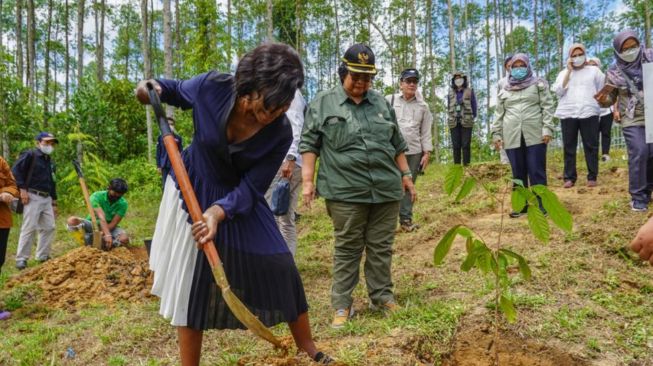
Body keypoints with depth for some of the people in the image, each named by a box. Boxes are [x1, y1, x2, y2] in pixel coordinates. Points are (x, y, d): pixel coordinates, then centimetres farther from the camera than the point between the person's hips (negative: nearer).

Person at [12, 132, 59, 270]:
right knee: (29, 228, -9)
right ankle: (21, 259, -3)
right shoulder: (30, 155, -3)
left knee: (49, 227, 7)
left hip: (47, 199, 8)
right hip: (33, 197, -8)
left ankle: (43, 256, 18)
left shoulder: (50, 162, 20)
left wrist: (54, 202, 21)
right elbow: (16, 170, -13)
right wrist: (22, 189, -19)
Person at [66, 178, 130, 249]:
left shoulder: (123, 204, -14)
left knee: (124, 239, -32)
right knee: (72, 220, -29)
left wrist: (101, 234, -35)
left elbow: (113, 223, -18)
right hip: (92, 224, -1)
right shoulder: (97, 196, -20)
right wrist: (107, 235, -46)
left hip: (110, 227, 1)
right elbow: (101, 217, -33)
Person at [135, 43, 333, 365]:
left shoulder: (280, 133, -24)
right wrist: (154, 88, -21)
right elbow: (178, 91, 1)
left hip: (239, 197, 1)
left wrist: (219, 212, -40)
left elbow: (250, 189, -22)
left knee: (279, 269, -1)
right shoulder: (210, 87, -24)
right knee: (189, 282, 3)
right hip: (192, 191, 0)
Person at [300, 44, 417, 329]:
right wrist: (307, 181, -7)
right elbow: (309, 144, 0)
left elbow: (397, 144, 20)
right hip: (345, 191, -4)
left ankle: (381, 297, 24)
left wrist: (406, 175, 16)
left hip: (386, 189, 4)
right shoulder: (323, 103, 2)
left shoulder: (381, 103, 15)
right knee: (347, 248, 3)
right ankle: (342, 305, 13)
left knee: (381, 247, 10)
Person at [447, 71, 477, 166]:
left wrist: (472, 117, 8)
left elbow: (474, 105, 7)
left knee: (466, 145, -5)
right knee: (456, 146, 1)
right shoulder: (451, 92, 13)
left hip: (466, 122, -2)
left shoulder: (469, 91, 5)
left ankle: (466, 165, -3)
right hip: (454, 122, 3)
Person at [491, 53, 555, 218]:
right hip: (512, 137, 3)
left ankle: (541, 205, 6)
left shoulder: (538, 84, 9)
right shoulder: (504, 91, 16)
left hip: (535, 135, -3)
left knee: (537, 172, -2)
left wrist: (547, 128, -9)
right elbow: (499, 114, 17)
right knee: (518, 173, 7)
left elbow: (547, 107, 1)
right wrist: (496, 134, 8)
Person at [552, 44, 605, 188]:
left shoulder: (594, 70, 12)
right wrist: (568, 71, -1)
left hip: (589, 113, -1)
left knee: (591, 145, -1)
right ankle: (569, 177, 4)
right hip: (567, 114, 1)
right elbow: (558, 91, -1)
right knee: (569, 147, 0)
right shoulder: (563, 73, 15)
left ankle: (592, 177, 5)